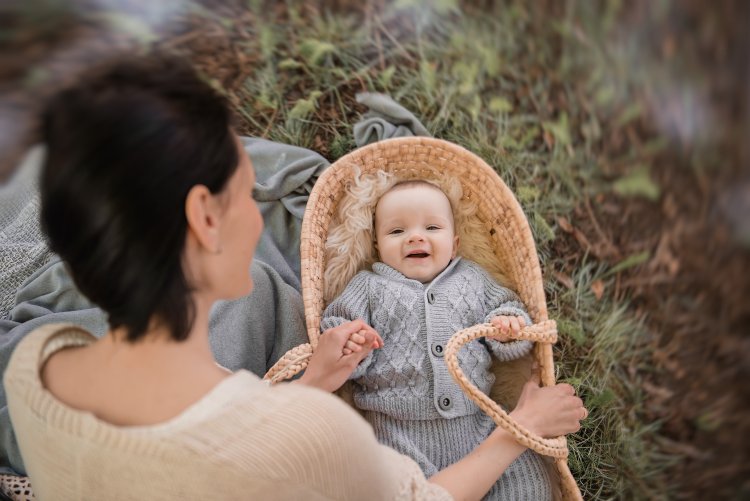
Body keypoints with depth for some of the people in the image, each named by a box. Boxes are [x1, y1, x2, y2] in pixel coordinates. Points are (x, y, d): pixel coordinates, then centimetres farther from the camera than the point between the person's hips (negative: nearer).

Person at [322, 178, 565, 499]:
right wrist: (347, 344, -20)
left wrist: (507, 324, -5)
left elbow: (503, 305, 19)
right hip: (398, 434, -2)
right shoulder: (369, 286, 8)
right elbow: (334, 326, 4)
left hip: (476, 423, 3)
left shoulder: (473, 279, 14)